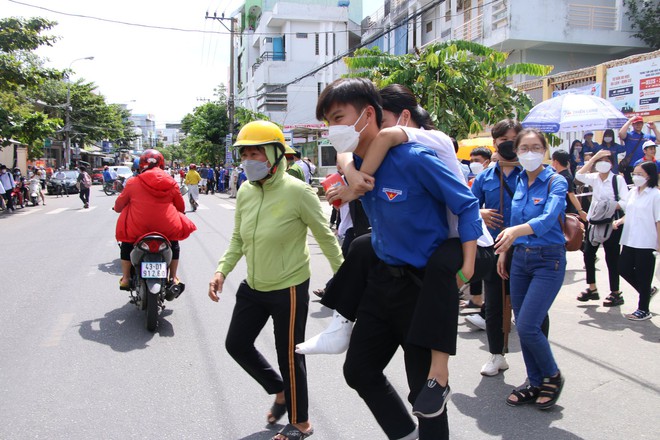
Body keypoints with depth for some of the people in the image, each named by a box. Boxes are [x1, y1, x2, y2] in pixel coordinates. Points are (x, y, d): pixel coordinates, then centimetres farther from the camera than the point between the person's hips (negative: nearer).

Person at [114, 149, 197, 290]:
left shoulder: (133, 183, 0)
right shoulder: (171, 183, 4)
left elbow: (118, 206, 10)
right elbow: (181, 207, 13)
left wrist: (117, 208, 34)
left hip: (137, 230, -1)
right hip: (167, 229, 1)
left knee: (126, 244, 30)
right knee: (174, 244, 32)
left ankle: (125, 279, 26)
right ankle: (173, 278, 29)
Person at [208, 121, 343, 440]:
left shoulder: (297, 192, -20)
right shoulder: (245, 192, 0)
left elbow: (326, 239, -11)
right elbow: (238, 239, 11)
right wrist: (222, 270, -3)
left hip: (289, 289, -7)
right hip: (253, 287, 7)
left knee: (289, 356, 5)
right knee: (236, 344, 17)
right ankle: (280, 391, 41)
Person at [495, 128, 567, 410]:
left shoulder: (556, 182, -11)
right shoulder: (519, 182, 7)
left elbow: (547, 219, -28)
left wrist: (515, 231, -43)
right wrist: (504, 249, 15)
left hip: (548, 260, -6)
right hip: (520, 259, 6)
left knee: (527, 326, -12)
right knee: (523, 327, 8)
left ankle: (552, 376, 14)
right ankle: (536, 384, 24)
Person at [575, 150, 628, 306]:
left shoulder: (618, 179, -5)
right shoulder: (594, 178, 6)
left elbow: (626, 202, -11)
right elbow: (579, 176, -13)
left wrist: (611, 207, -24)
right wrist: (594, 157, -12)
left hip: (611, 223, -4)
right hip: (594, 221, 5)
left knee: (611, 258, 0)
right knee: (588, 254, 5)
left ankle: (615, 293, 12)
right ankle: (592, 289, 20)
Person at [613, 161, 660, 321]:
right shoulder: (633, 192, 10)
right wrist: (619, 221, 1)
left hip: (646, 243, -7)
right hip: (629, 240, 7)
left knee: (643, 275, 3)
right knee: (623, 268, 12)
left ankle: (643, 310, 16)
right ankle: (647, 291, 35)